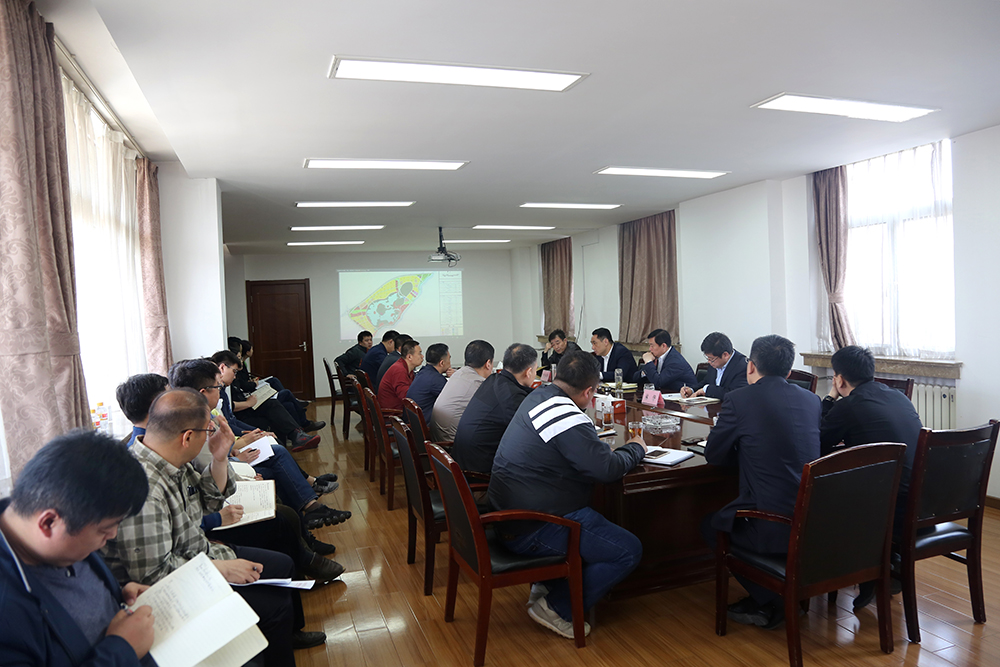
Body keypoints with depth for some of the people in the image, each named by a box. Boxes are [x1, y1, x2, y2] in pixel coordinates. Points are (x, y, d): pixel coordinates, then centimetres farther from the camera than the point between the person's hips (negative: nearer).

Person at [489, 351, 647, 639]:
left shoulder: (538, 396, 6)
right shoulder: (568, 419, -24)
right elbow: (607, 469, -21)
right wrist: (635, 448, -2)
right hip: (531, 531, -10)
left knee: (592, 516, 30)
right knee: (629, 551, -6)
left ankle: (545, 585, 23)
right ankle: (557, 608, 2)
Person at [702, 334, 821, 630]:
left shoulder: (738, 400, -10)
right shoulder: (812, 399, 7)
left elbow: (713, 455, 1)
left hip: (773, 528, -7)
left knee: (710, 524, 21)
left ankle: (770, 602, 18)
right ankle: (784, 592, 31)